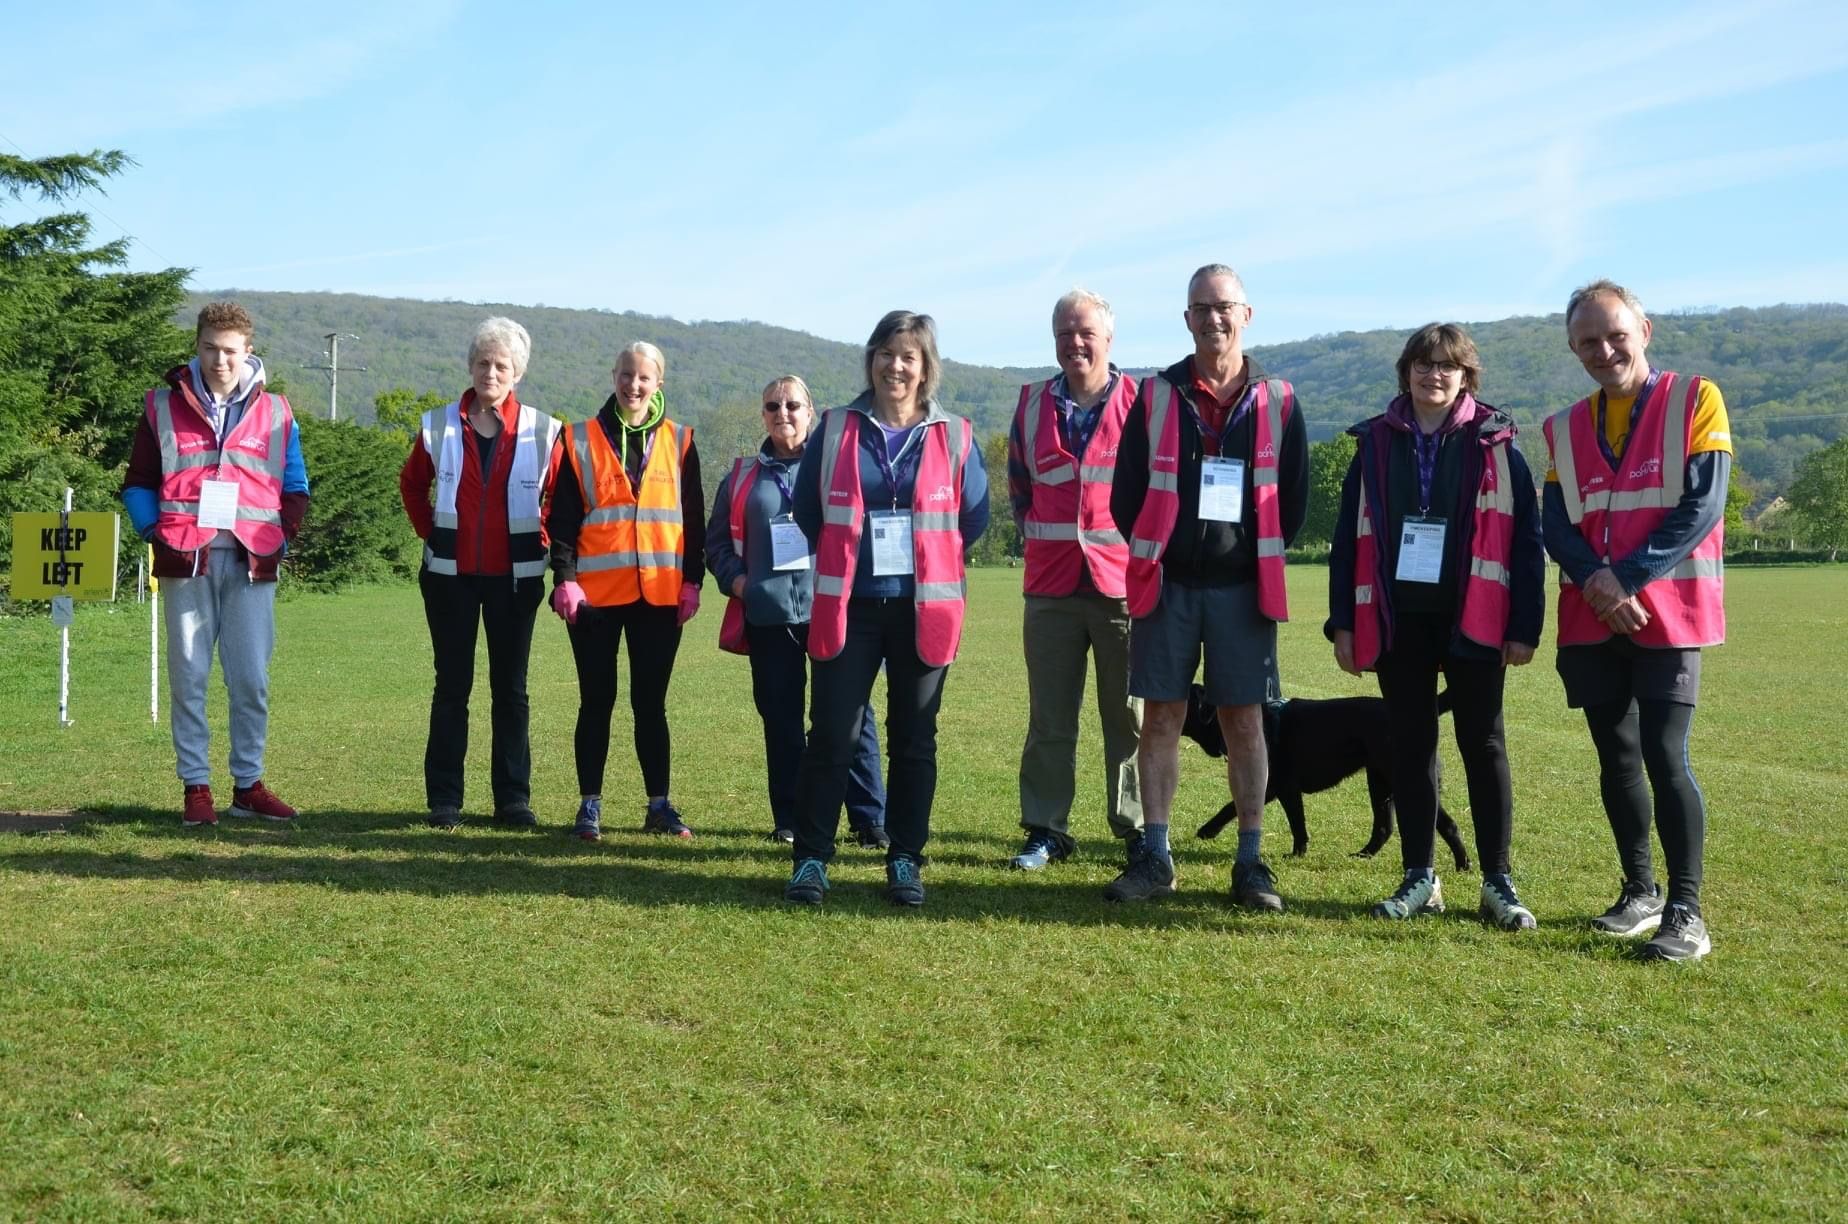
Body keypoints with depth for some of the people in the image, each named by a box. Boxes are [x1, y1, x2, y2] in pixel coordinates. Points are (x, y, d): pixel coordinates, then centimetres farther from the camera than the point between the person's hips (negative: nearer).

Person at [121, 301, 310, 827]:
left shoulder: (275, 412, 10)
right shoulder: (163, 406, 8)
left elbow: (295, 488, 13)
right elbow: (138, 482, 11)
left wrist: (282, 537, 1)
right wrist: (155, 531, -2)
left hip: (251, 562, 1)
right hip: (186, 560, 0)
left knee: (251, 679, 1)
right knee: (189, 676, 2)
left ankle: (248, 784, 12)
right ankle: (196, 786, 10)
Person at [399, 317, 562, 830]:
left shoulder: (542, 432, -2)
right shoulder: (438, 426, 2)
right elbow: (411, 485, 16)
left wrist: (542, 543, 1)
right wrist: (430, 534, 8)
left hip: (515, 576, -1)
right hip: (451, 575, 1)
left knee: (511, 688, 5)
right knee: (452, 686, 5)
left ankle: (513, 798, 12)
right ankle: (444, 800, 10)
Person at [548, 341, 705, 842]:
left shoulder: (679, 443, 8)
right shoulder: (582, 441, 4)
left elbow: (693, 519, 9)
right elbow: (562, 517, 2)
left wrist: (692, 581, 3)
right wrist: (564, 577, -7)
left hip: (660, 594, 1)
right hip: (596, 593, -1)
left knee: (650, 703, 7)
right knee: (597, 701, 5)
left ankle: (659, 805, 14)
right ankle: (590, 804, 13)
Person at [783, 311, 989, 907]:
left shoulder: (954, 436, 3)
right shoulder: (836, 429, 4)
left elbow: (974, 518, 7)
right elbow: (807, 510, 10)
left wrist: (926, 560, 8)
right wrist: (848, 554, 11)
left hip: (923, 608, 0)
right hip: (848, 606, 0)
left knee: (914, 739, 6)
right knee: (832, 735, -2)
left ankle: (905, 861, 16)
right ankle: (811, 859, 7)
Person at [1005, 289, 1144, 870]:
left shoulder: (1141, 402, -1)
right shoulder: (1032, 403, 8)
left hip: (1123, 580, -2)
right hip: (1050, 584, 3)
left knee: (1131, 715, 4)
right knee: (1049, 719, 6)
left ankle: (1138, 830, 14)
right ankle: (1046, 830, 14)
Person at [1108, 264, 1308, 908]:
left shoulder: (1277, 401, 4)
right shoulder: (1156, 396, 4)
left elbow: (1292, 497, 8)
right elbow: (1127, 491, 6)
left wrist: (1259, 555, 6)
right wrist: (1155, 551, 4)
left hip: (1243, 587, 0)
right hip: (1167, 583, 0)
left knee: (1243, 721, 3)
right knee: (1162, 717, 3)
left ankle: (1251, 860, 11)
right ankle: (1154, 855, 11)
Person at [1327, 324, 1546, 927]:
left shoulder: (1494, 445, 1)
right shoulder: (1375, 443, 7)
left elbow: (1526, 540, -2)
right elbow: (1349, 537, 7)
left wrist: (1524, 626, -7)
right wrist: (1344, 622, 2)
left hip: (1472, 621, -2)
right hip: (1397, 621, 2)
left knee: (1483, 743, 3)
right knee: (1410, 744, 7)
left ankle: (1498, 882, 10)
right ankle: (1420, 877, 16)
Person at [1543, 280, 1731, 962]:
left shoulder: (1695, 401, -1)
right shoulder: (1565, 429, 12)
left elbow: (1701, 507, -10)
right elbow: (1555, 524, 2)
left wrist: (1626, 580, -17)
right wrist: (1598, 584, -17)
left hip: (1667, 614, -4)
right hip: (1590, 621, 5)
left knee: (1664, 757, -10)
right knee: (1616, 757, 9)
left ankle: (1686, 912, -3)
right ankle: (1640, 892, 22)